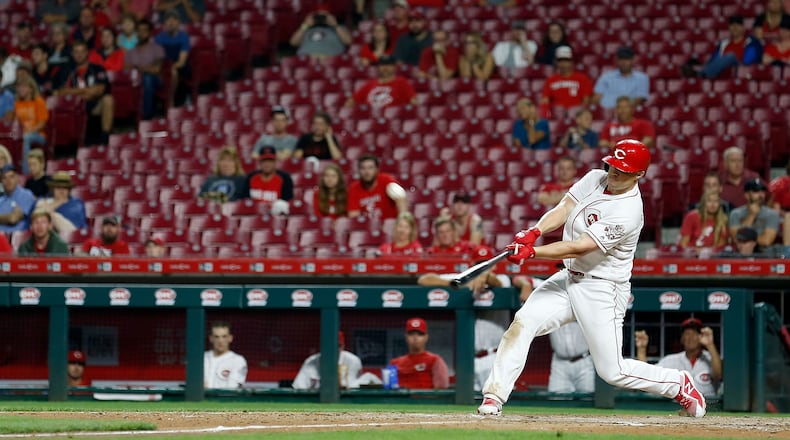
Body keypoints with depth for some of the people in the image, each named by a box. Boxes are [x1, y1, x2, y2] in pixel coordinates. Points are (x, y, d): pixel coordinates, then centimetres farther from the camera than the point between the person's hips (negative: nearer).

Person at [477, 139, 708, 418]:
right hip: (569, 278, 7)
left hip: (602, 290, -7)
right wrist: (534, 233, -25)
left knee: (612, 370, -3)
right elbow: (562, 211, -6)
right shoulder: (595, 179, 0)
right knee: (523, 321, -12)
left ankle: (678, 385, 18)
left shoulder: (628, 213, -25)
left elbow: (579, 248, -30)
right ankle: (494, 396, -11)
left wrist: (531, 252, -35)